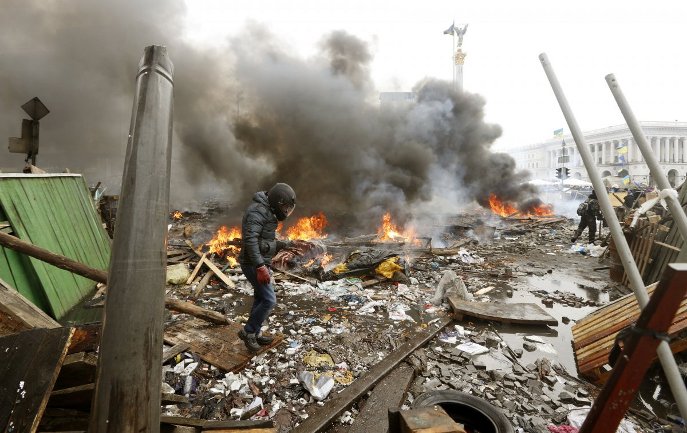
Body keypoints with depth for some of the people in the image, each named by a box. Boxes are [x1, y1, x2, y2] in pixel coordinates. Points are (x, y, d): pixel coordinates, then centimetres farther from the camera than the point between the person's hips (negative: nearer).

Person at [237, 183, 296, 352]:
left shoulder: (267, 212, 12)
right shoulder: (257, 211, -19)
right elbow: (250, 240, -29)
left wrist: (285, 245, 9)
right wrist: (260, 266, -32)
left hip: (260, 263, 10)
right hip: (254, 264, -10)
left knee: (260, 299, 17)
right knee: (269, 300, -6)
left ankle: (254, 334, 30)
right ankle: (248, 331, 11)